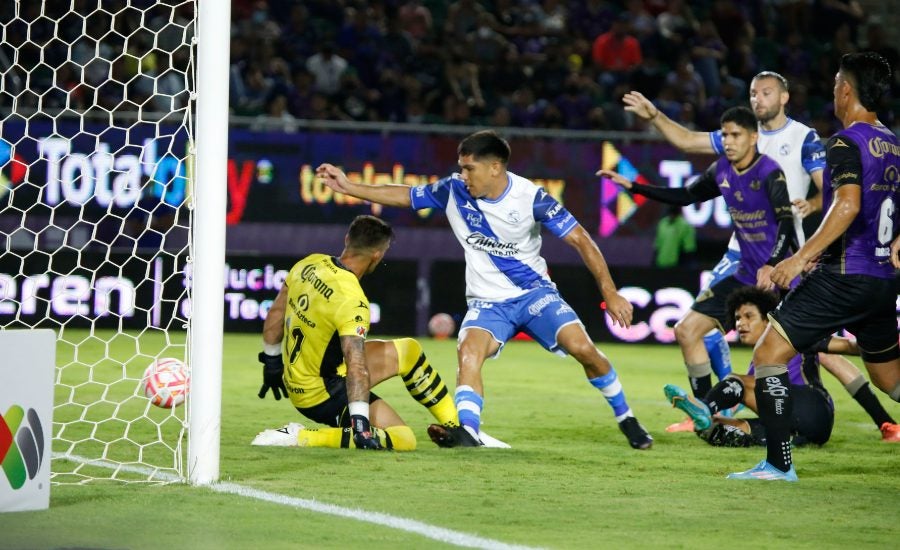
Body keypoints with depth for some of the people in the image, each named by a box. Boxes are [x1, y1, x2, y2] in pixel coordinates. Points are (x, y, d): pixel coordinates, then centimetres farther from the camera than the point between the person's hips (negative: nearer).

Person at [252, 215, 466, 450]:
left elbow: (276, 314, 10)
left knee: (409, 351, 14)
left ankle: (454, 428, 21)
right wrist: (360, 422, -35)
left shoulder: (310, 263, -3)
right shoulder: (352, 300, -27)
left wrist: (272, 362, 23)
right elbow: (356, 365, -34)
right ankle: (300, 437, -13)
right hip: (319, 394, -9)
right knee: (404, 440, -8)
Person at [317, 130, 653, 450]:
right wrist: (347, 186, 2)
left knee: (583, 348, -19)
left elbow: (580, 240, -13)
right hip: (487, 302, 2)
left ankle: (625, 417, 2)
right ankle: (467, 430, -36)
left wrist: (610, 293, -17)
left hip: (535, 292, -2)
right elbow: (405, 196, 6)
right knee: (468, 351, -28)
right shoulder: (454, 190, -7)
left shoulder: (530, 197, -17)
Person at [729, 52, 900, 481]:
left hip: (843, 277, -8)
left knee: (768, 354, -6)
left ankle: (779, 463, -10)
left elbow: (848, 205, -26)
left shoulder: (847, 143, -11)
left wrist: (803, 257, -26)